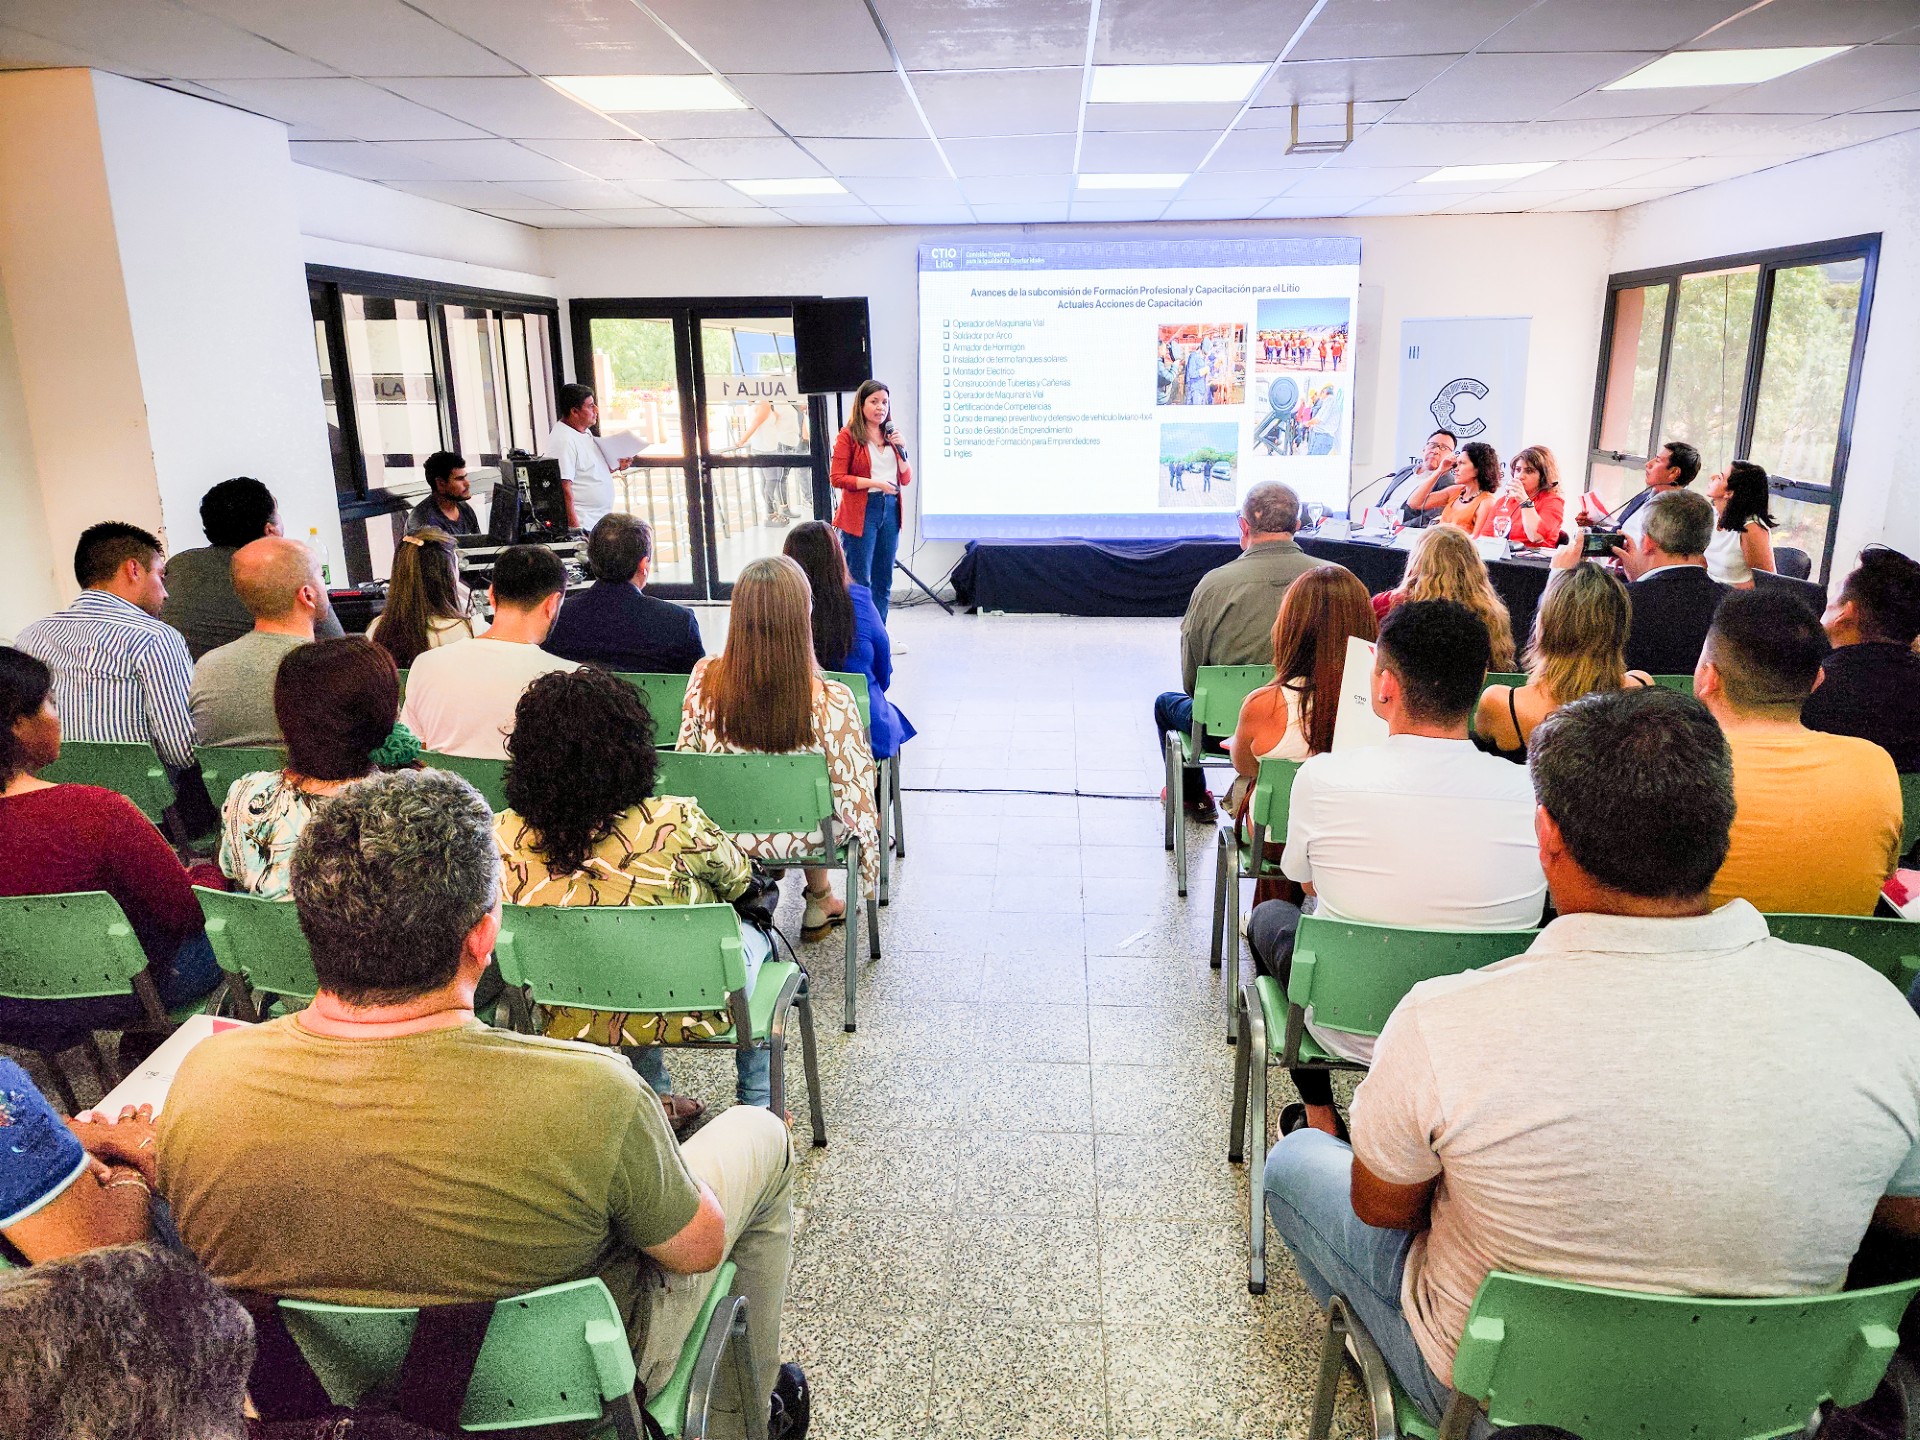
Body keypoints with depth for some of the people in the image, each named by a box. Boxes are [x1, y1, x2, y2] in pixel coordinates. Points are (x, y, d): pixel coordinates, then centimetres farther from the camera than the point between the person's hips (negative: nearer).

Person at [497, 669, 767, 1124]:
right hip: (684, 1015, -3)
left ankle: (656, 1098, 43)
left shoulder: (505, 836, -17)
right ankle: (756, 1107, 38)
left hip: (569, 1022, 4)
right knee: (751, 936, 28)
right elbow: (737, 880, -6)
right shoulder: (674, 823, -27)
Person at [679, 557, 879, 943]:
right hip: (804, 840, -3)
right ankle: (819, 901, 44)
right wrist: (871, 874, -2)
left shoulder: (704, 679, -20)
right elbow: (857, 800, -20)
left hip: (725, 837, 3)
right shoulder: (831, 702, -29)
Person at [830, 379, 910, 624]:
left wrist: (901, 449, -3)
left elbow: (906, 479, 12)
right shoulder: (848, 436, -4)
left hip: (890, 510, 6)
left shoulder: (891, 435, 14)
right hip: (861, 512, -6)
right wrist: (875, 483, -17)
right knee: (859, 581, -3)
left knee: (883, 581, 10)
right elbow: (838, 478, -10)